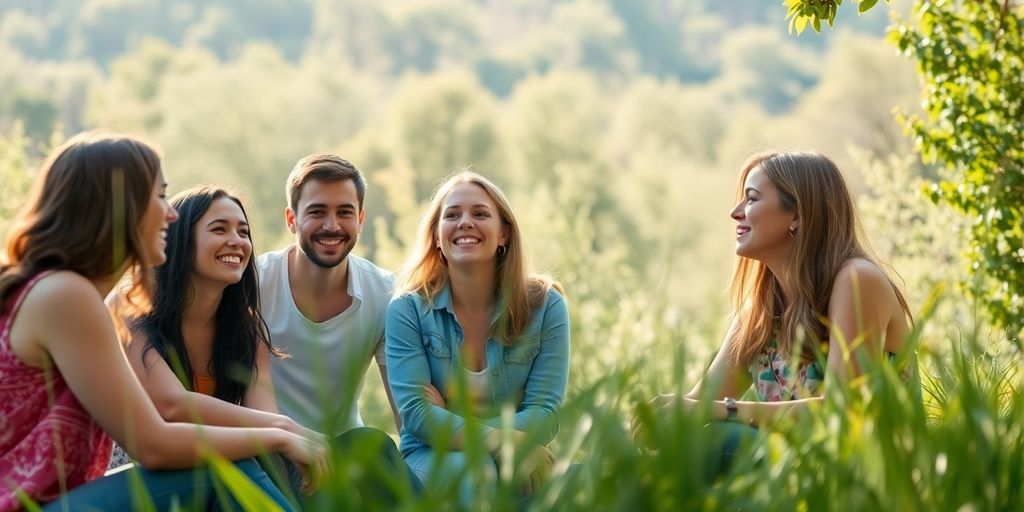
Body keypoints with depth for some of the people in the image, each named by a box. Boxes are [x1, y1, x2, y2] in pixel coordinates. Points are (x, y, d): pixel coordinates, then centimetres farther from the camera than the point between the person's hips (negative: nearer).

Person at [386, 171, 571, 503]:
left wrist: (451, 426, -15)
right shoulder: (408, 309, -3)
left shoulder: (545, 305, -2)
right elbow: (416, 414, -12)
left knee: (531, 462, -34)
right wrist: (499, 439, -25)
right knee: (470, 471, -36)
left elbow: (544, 416, -7)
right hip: (432, 458, -1)